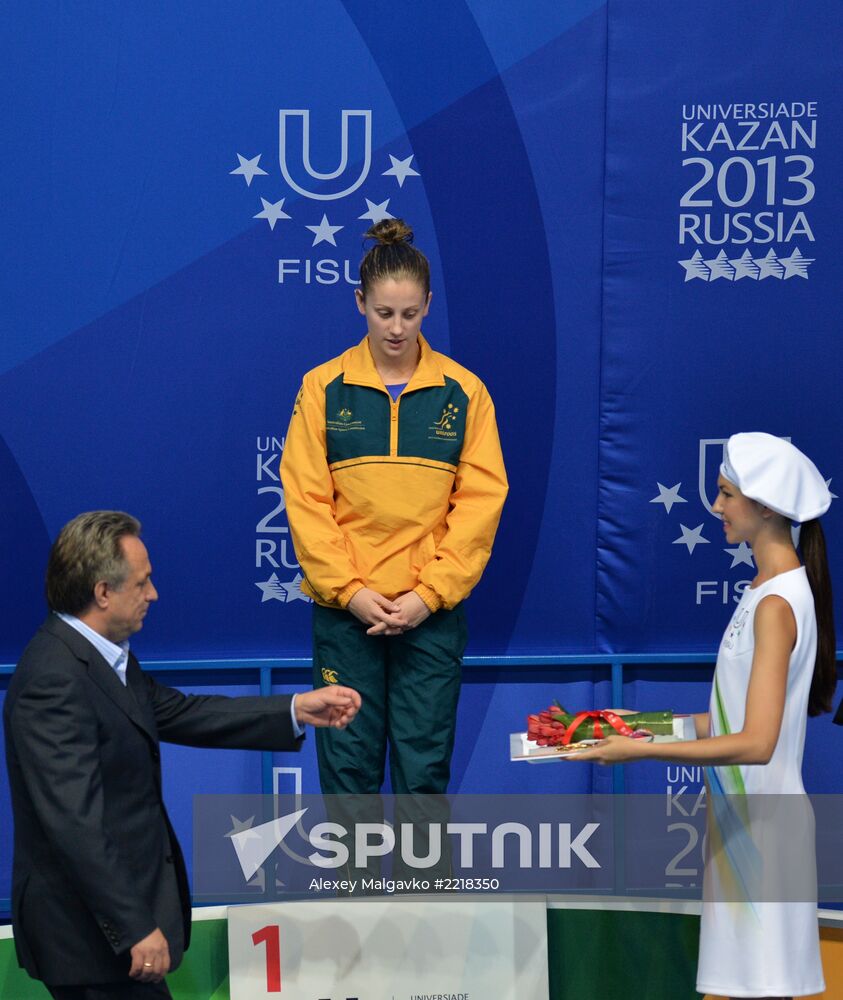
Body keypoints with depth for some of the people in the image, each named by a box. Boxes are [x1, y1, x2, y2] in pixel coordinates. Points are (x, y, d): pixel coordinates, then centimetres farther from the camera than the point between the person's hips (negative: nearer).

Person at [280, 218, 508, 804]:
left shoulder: (463, 392, 2)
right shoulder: (324, 388, 2)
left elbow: (480, 501, 0)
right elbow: (305, 499, 0)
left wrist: (430, 593, -9)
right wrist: (348, 589, -9)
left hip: (433, 612, 0)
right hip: (344, 610, 0)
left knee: (425, 763, 3)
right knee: (348, 760, 3)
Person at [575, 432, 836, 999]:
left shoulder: (777, 604, -17)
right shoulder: (771, 589, 12)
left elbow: (756, 742, -24)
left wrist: (642, 750, -21)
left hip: (762, 820, -9)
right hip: (739, 817, 9)